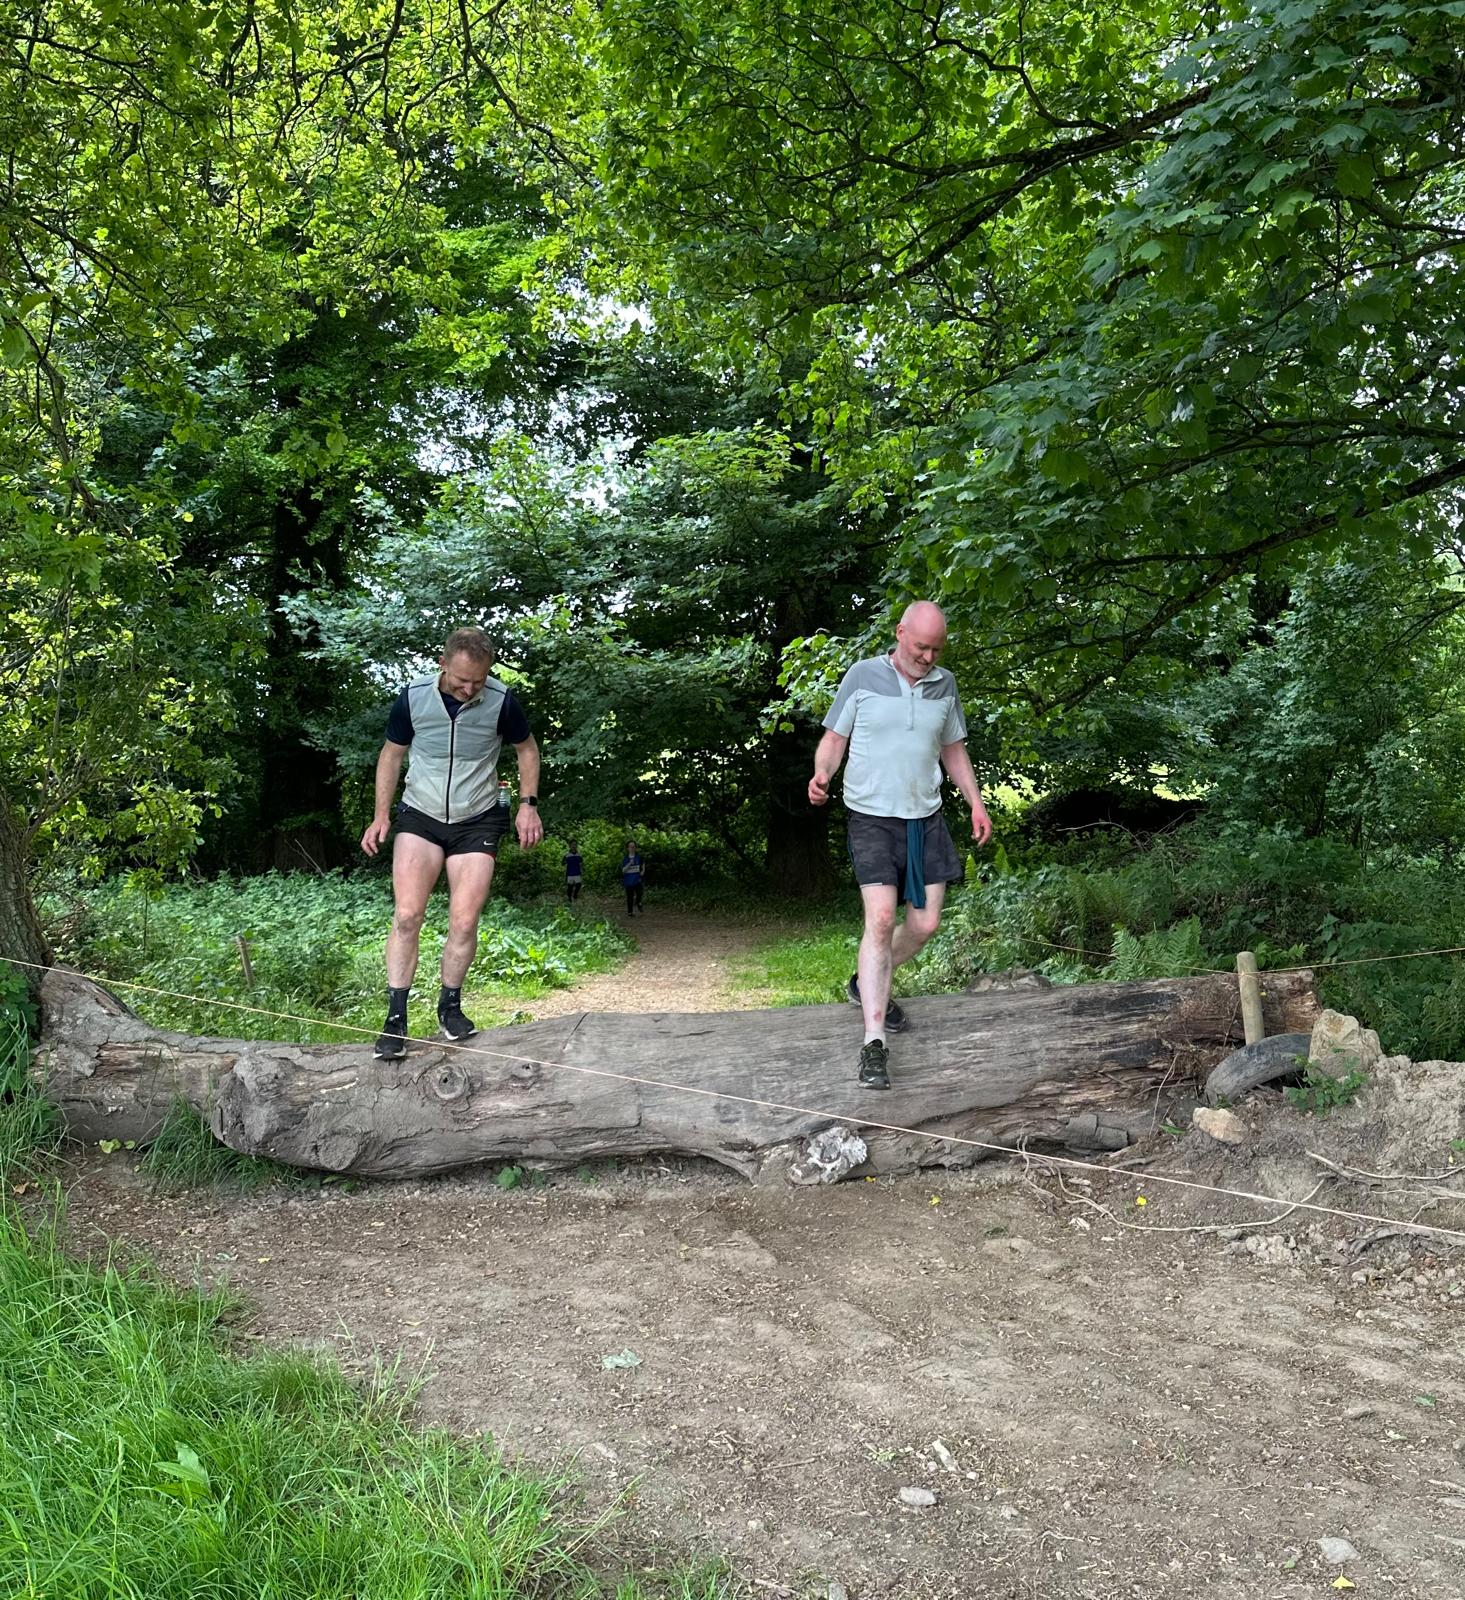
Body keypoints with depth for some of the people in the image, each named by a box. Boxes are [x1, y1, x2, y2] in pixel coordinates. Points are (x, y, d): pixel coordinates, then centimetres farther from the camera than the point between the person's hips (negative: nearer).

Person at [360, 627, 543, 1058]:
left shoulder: (502, 701, -11)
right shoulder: (413, 697, -9)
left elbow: (527, 749, 6)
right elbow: (391, 754, 5)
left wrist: (528, 804, -4)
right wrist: (381, 815, -1)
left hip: (477, 821, 0)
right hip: (420, 816, 0)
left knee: (464, 923, -4)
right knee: (406, 916, -12)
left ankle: (450, 1007, 17)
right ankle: (395, 1018, -5)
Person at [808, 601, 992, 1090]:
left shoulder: (944, 685, 7)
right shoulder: (863, 676, -5)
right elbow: (834, 738, 0)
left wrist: (976, 804, 10)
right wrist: (822, 776, -20)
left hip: (925, 819, 5)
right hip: (873, 817, -5)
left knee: (925, 923, 4)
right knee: (881, 918, -15)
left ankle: (867, 984, 32)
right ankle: (874, 1042, -14)